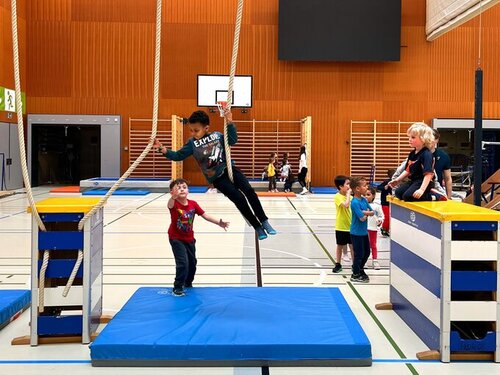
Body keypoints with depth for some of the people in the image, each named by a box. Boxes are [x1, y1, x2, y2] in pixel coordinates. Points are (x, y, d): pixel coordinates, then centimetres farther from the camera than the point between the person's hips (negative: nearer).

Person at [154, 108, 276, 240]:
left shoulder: (217, 135, 2)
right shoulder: (192, 143, -2)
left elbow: (232, 140, 4)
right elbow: (178, 156, -3)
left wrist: (229, 122, -9)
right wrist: (162, 149, -19)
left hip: (229, 169, 2)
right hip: (217, 178, -2)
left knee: (249, 191, -16)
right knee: (239, 198, -13)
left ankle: (264, 222, -7)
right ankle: (257, 227, 0)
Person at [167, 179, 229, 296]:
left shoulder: (193, 204, -10)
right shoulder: (174, 204, -24)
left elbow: (205, 215, -5)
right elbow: (170, 205, -49)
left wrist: (219, 223, -14)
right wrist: (173, 196, -72)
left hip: (189, 238, 5)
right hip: (176, 238, -5)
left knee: (192, 262, 18)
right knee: (182, 263, -15)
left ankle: (188, 282, 43)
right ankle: (177, 287, 1)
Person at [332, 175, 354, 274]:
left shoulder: (350, 196, 4)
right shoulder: (338, 197, -15)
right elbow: (346, 205, -32)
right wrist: (348, 194, -23)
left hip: (351, 226, 4)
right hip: (341, 227, -4)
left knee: (352, 246, 9)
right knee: (340, 246, 10)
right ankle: (338, 264, 23)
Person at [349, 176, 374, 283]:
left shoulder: (364, 200, 3)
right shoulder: (355, 202, -23)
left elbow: (372, 212, 4)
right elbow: (362, 218, -25)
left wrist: (365, 212, -16)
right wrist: (367, 213, -4)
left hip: (364, 231, 8)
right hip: (357, 233, -8)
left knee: (367, 252, 19)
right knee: (359, 254, 4)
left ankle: (360, 269, 40)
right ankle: (355, 275, 20)